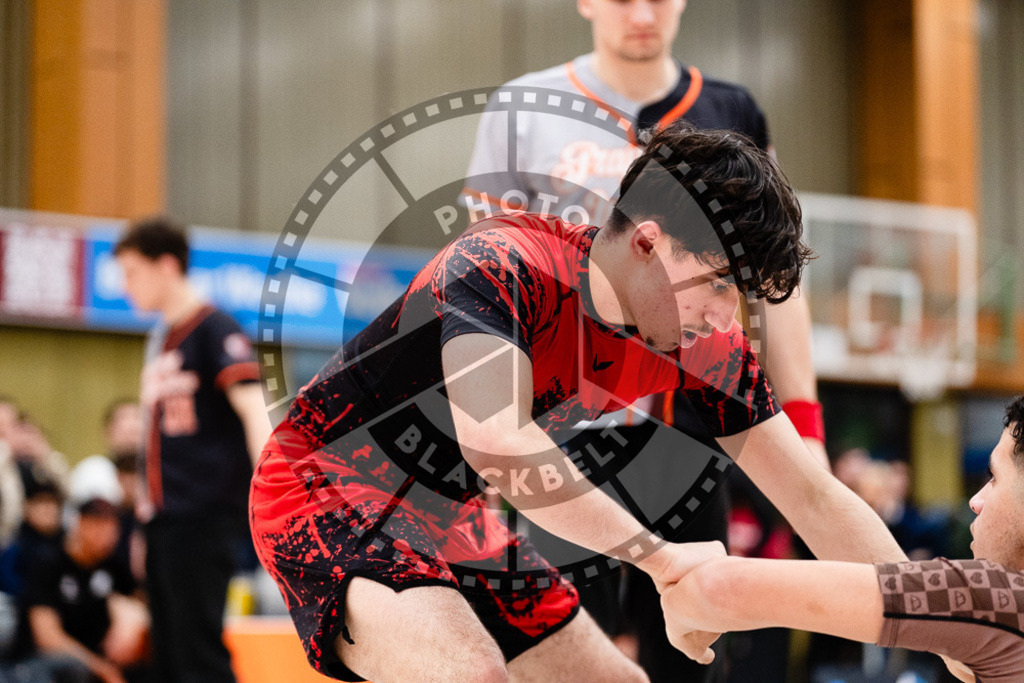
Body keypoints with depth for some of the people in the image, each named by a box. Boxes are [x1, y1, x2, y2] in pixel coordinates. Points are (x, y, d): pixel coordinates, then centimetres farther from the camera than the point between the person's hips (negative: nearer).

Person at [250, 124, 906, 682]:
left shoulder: (706, 345, -8)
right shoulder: (496, 266, -29)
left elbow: (816, 499, -5)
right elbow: (496, 441, -45)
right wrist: (658, 555, -41)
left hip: (453, 521, 8)